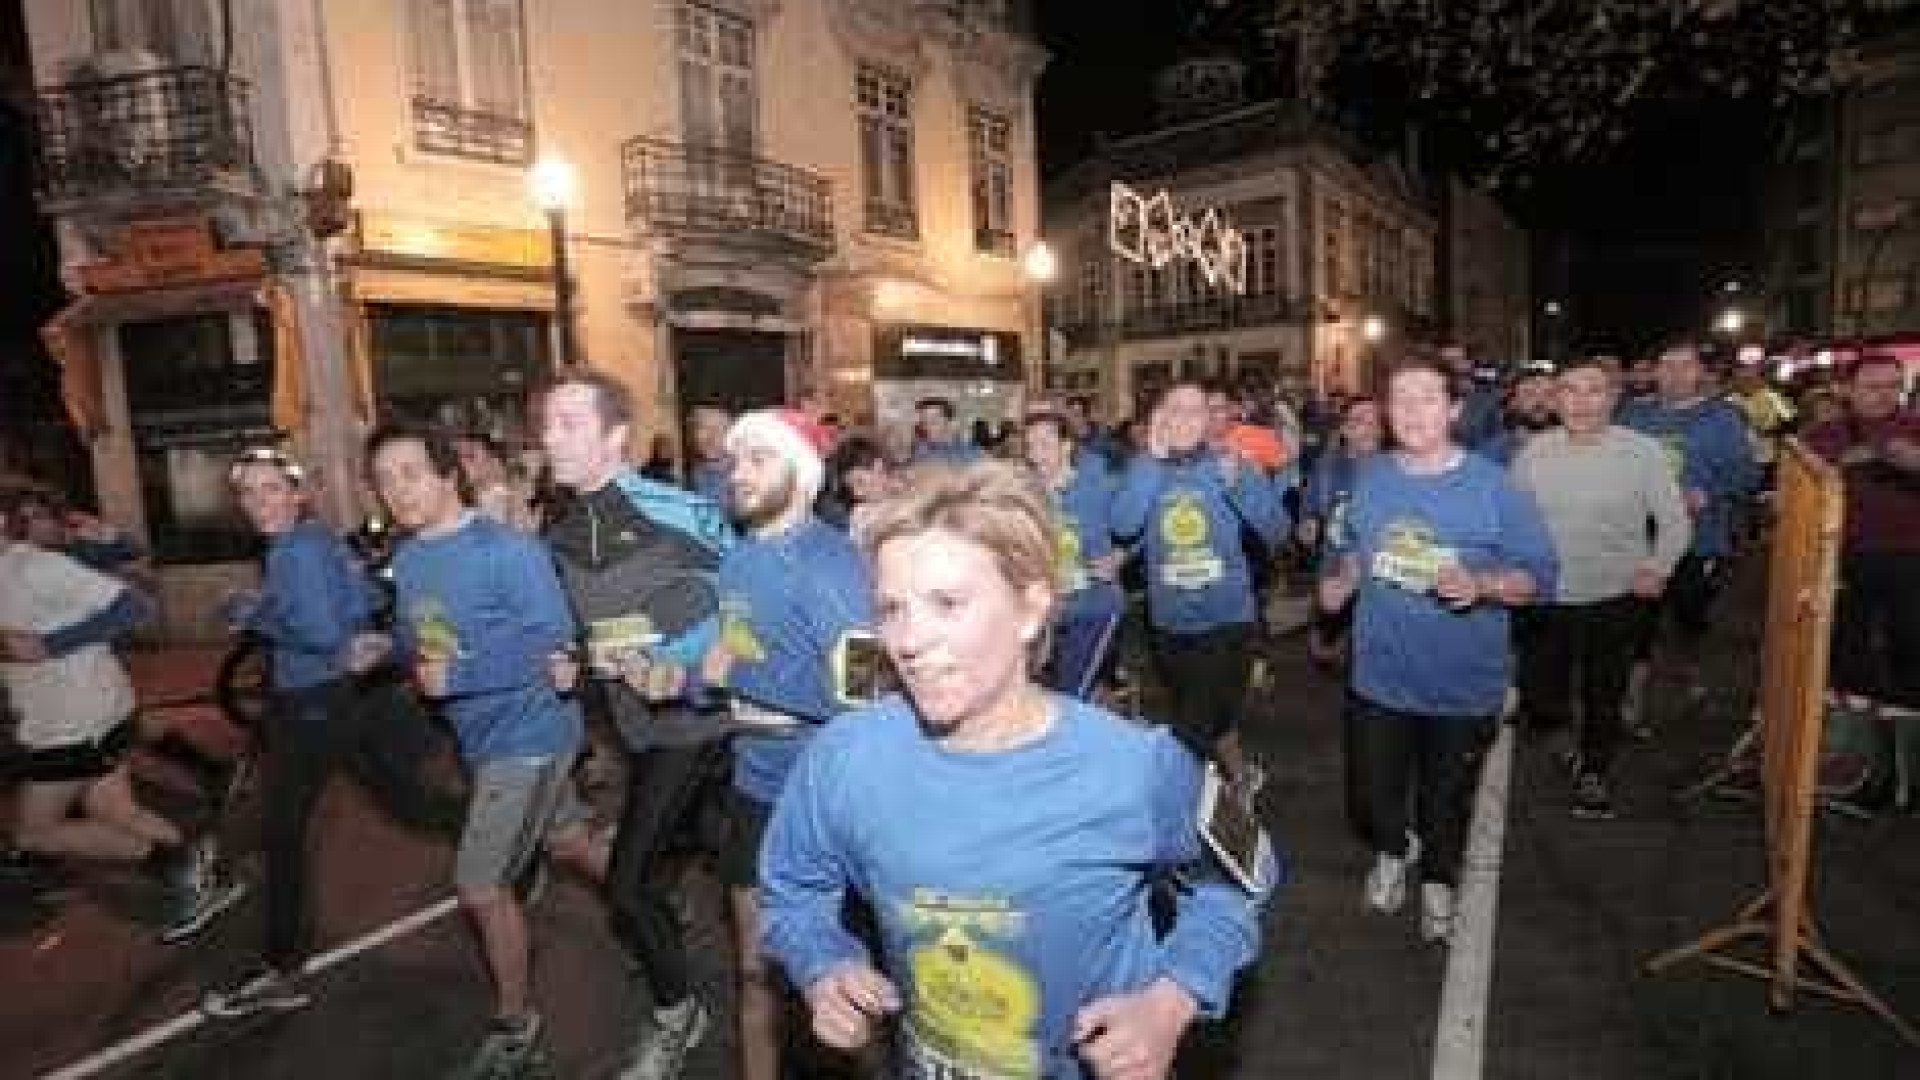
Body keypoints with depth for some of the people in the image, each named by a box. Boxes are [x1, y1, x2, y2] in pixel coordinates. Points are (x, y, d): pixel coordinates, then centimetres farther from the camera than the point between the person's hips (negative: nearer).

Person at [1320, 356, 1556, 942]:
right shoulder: (1369, 478, 0)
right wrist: (1341, 579, -4)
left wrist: (1480, 585, -28)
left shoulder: (1492, 485, -12)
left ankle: (1438, 881, 48)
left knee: (1446, 802, 18)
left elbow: (1539, 574, -10)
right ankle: (1394, 849, 47)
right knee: (1369, 802, 11)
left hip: (1464, 685, -2)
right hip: (1379, 676, 3)